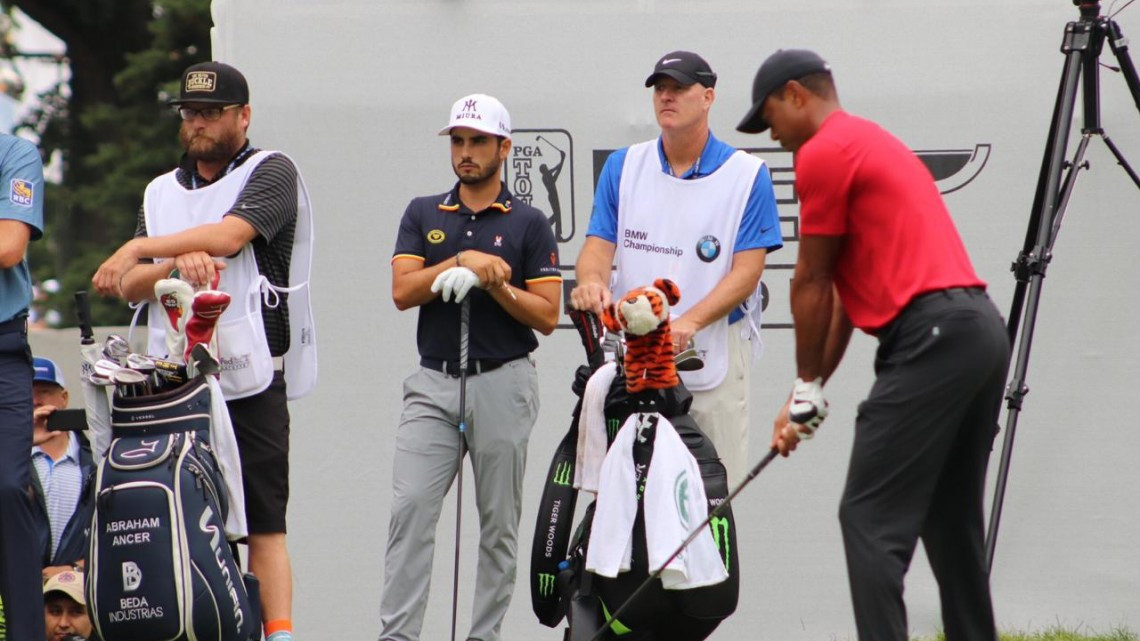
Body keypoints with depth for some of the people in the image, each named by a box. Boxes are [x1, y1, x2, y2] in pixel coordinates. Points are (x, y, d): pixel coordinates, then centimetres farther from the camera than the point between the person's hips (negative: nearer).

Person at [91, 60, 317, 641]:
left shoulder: (272, 173, 4)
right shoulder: (161, 192, 22)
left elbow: (229, 235, -14)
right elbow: (130, 287, 11)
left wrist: (138, 249, -6)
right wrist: (179, 262, -10)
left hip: (251, 379, -5)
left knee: (264, 523, -8)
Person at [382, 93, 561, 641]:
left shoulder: (528, 224, 5)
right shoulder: (423, 215, 12)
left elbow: (546, 316, -1)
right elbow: (402, 291, -1)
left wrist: (493, 283, -15)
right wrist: (462, 261, -12)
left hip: (502, 384, -1)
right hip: (434, 384, 2)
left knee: (499, 524, 1)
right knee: (410, 508, -10)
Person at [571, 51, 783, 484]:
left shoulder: (747, 176, 1)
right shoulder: (623, 167, 12)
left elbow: (747, 271, -5)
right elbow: (598, 245, 8)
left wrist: (689, 322, -20)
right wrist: (591, 281, -17)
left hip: (714, 361, -2)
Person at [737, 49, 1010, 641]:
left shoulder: (823, 154, -4)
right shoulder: (875, 144, 27)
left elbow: (812, 282, 1)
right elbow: (851, 289, 26)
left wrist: (807, 386, 13)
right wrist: (810, 390, 24)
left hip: (932, 337, -10)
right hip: (982, 328, 10)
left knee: (871, 519, -10)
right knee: (950, 520, 16)